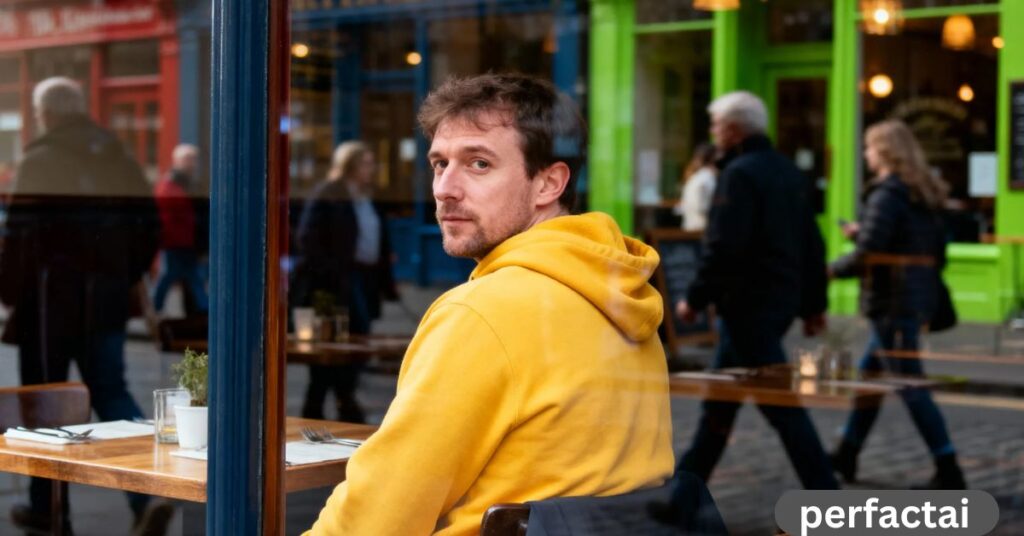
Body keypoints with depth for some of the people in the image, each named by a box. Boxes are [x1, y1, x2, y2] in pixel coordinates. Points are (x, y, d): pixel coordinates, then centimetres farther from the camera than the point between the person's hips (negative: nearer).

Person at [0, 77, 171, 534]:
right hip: (106, 303, 5)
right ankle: (149, 494, -9)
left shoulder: (39, 163, -10)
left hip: (50, 302, -5)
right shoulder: (121, 162, 7)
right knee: (111, 393, 9)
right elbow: (147, 232, 10)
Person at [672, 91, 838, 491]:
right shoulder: (788, 171, 14)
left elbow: (723, 248, -22)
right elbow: (812, 245, 16)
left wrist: (696, 299, -13)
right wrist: (813, 304, 19)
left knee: (780, 403, -6)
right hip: (781, 301, 10)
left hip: (748, 304, -10)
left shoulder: (740, 173, -14)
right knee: (719, 399, 17)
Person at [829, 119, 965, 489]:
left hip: (891, 303, -10)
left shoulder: (886, 194, -16)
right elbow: (937, 252, 18)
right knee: (869, 375, 19)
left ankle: (949, 471, -4)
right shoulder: (924, 196, 11)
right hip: (920, 298, 10)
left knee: (910, 386, -5)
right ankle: (846, 455, 29)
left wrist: (833, 269, -3)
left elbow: (866, 255, -22)